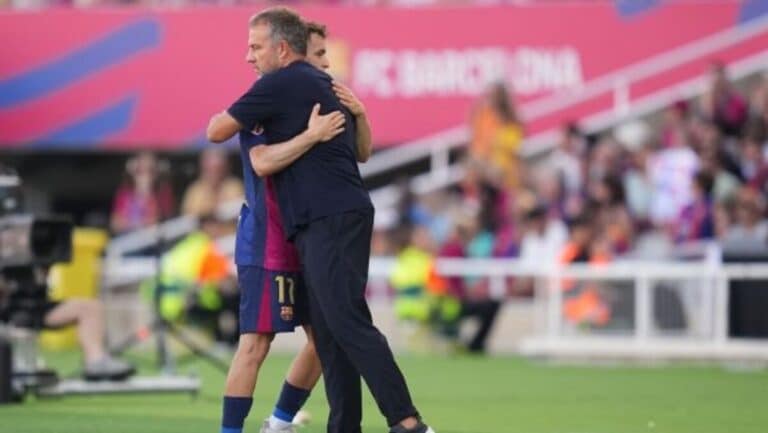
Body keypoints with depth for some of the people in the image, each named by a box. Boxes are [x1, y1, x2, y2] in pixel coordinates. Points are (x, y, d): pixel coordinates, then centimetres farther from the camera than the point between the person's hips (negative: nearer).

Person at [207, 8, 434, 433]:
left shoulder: (280, 84, -5)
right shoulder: (323, 84, 22)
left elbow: (218, 132, 1)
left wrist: (220, 117, 23)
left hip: (331, 219, -10)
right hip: (330, 221, 10)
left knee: (348, 324, -16)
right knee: (328, 332, 7)